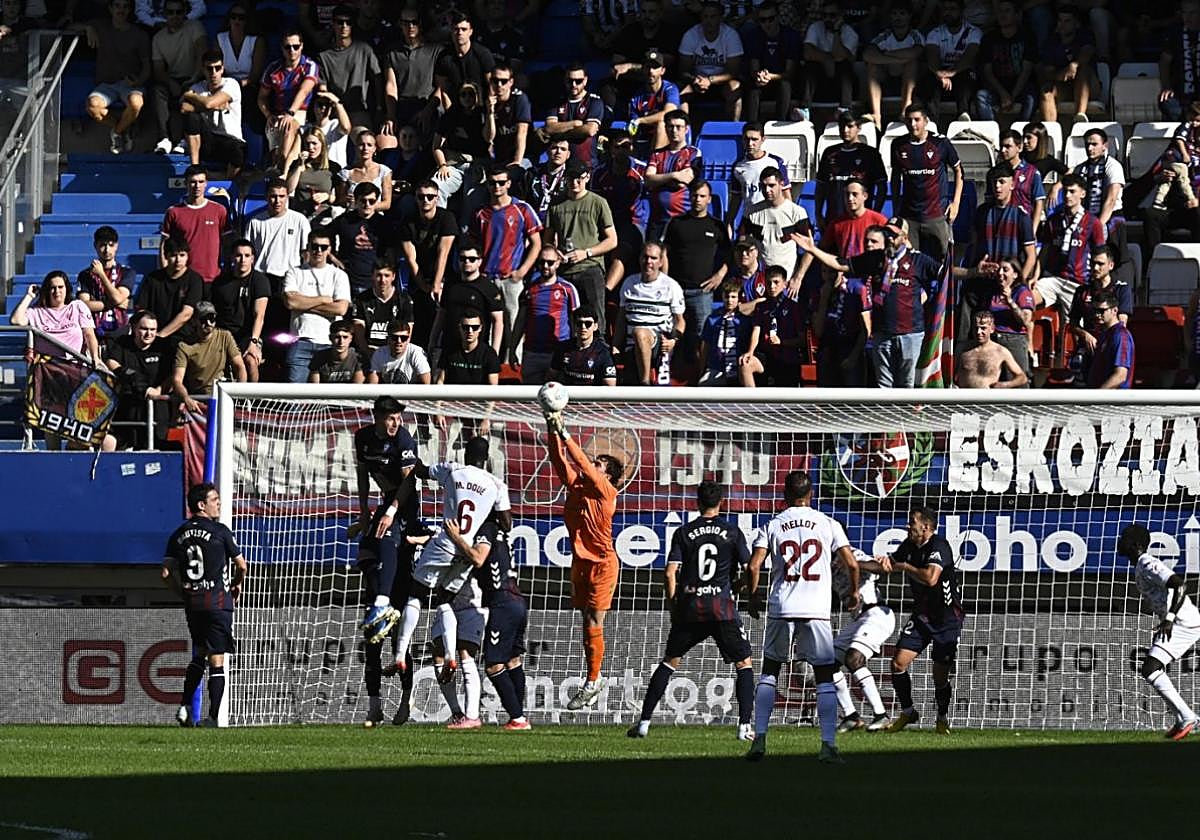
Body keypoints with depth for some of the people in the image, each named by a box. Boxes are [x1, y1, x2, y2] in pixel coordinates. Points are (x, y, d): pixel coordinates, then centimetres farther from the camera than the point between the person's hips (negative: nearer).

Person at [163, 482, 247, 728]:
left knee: (199, 655, 21)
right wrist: (236, 585, 18)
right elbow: (242, 566, -2)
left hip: (191, 604, 5)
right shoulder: (220, 532, -7)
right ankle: (213, 716, -6)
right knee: (216, 660, -2)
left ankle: (185, 706, 11)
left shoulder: (178, 535, 7)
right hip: (217, 602, -5)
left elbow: (167, 574, 4)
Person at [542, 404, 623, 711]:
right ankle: (595, 679, 16)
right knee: (588, 624, 10)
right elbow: (560, 460, 5)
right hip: (581, 561, 7)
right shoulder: (576, 485, 9)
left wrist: (564, 434, -21)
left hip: (602, 562, -7)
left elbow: (583, 465, -19)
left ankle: (592, 682, -1)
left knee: (593, 625, -6)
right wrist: (552, 431, -7)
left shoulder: (605, 490, -8)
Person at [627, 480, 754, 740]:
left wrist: (671, 602, 10)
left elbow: (670, 573, -2)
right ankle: (745, 726, -1)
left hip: (690, 604, 1)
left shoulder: (684, 533, 4)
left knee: (670, 660, 14)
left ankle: (644, 722, 8)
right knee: (744, 664, 11)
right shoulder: (732, 532, 2)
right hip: (722, 606, -1)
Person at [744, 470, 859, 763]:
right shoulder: (828, 525, 5)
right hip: (817, 611, -1)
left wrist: (753, 597, 13)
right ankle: (828, 745, -5)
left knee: (769, 672, 15)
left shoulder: (772, 526, 5)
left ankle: (759, 740, 5)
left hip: (781, 608, 1)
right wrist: (853, 593, 18)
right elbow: (851, 564, 0)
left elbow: (753, 567, -4)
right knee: (825, 676, 6)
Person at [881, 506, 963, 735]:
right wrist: (886, 561, -5)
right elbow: (893, 563, 20)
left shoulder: (939, 546, -21)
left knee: (941, 675, -1)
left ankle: (943, 718, 23)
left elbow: (931, 578, -35)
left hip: (947, 619, -6)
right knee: (898, 663, -5)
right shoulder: (909, 546, 3)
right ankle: (907, 713, 13)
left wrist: (904, 567, -21)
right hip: (921, 616, 6)